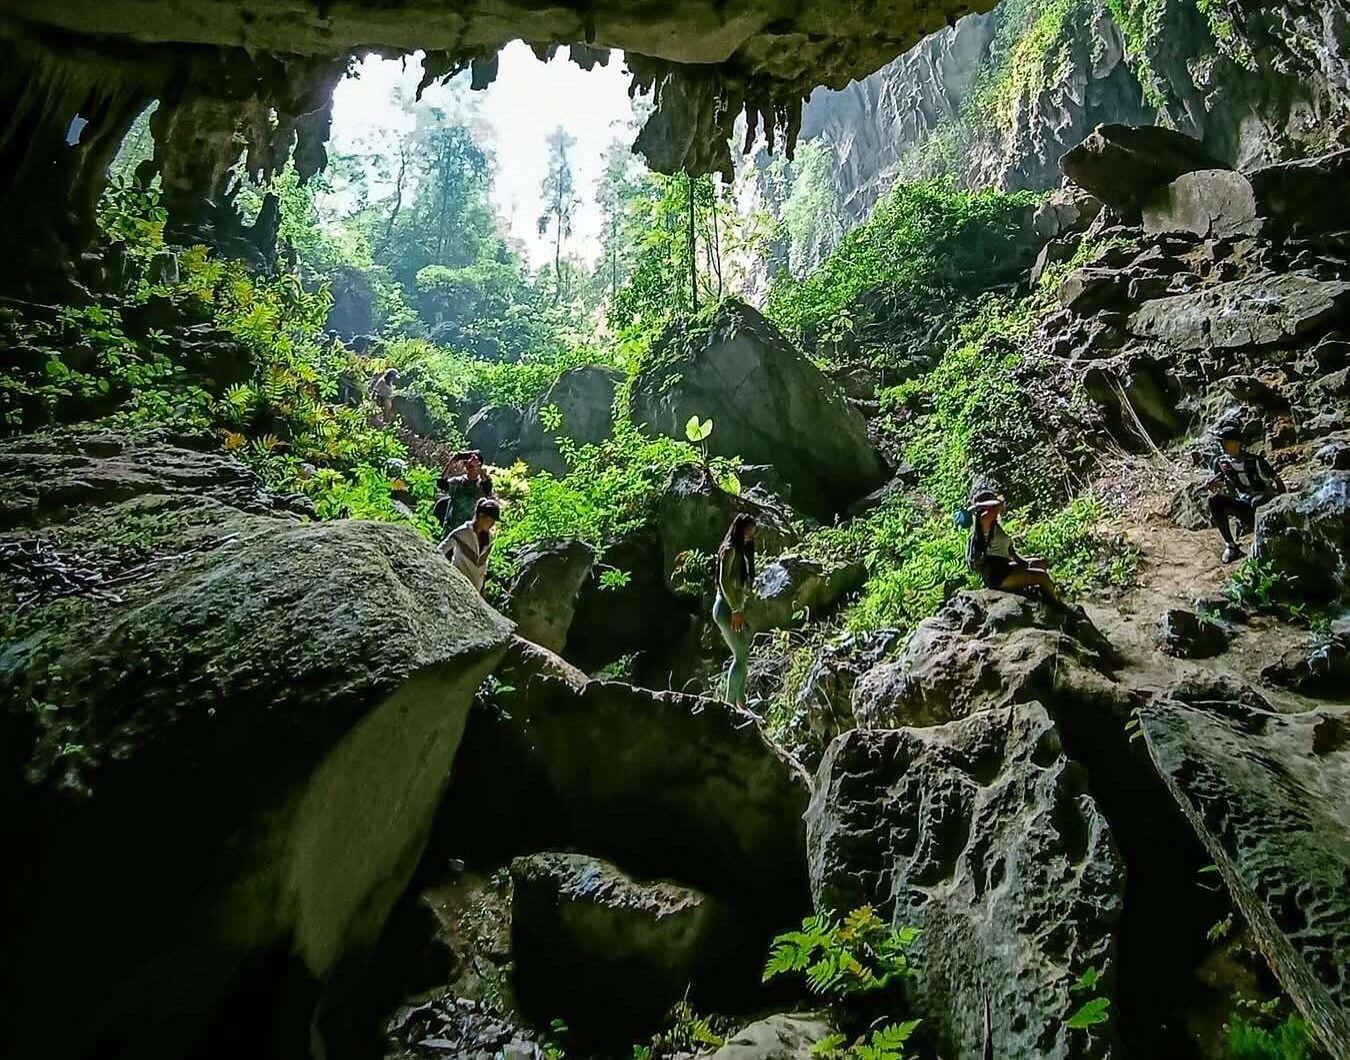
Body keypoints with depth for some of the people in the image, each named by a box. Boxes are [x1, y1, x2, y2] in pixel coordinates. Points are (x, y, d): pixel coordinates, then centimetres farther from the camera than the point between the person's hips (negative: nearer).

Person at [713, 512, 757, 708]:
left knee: (743, 656, 10)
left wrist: (740, 609, 9)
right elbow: (724, 582, -17)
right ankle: (730, 703, -6)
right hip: (727, 608, -9)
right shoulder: (730, 550, -11)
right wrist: (736, 610, -16)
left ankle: (740, 703, 16)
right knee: (741, 656, -9)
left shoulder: (741, 551, 17)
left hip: (736, 608, 9)